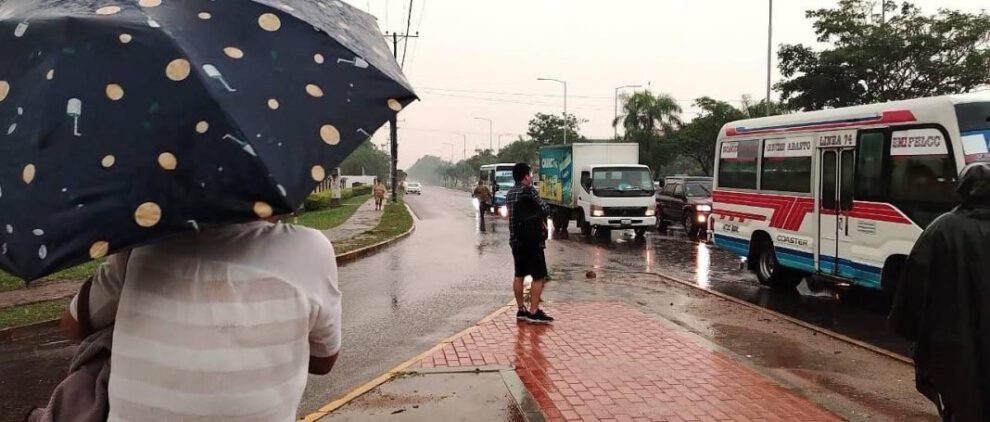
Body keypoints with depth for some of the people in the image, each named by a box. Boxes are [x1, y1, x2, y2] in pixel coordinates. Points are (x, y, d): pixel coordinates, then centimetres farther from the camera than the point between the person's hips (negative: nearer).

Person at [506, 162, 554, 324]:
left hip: (515, 240, 8)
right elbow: (545, 210, -10)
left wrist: (539, 220, 5)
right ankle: (534, 312, -5)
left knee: (519, 275, 12)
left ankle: (521, 310, 17)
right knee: (538, 276, -4)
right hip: (532, 241, -8)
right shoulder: (529, 191, -14)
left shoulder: (510, 194, 12)